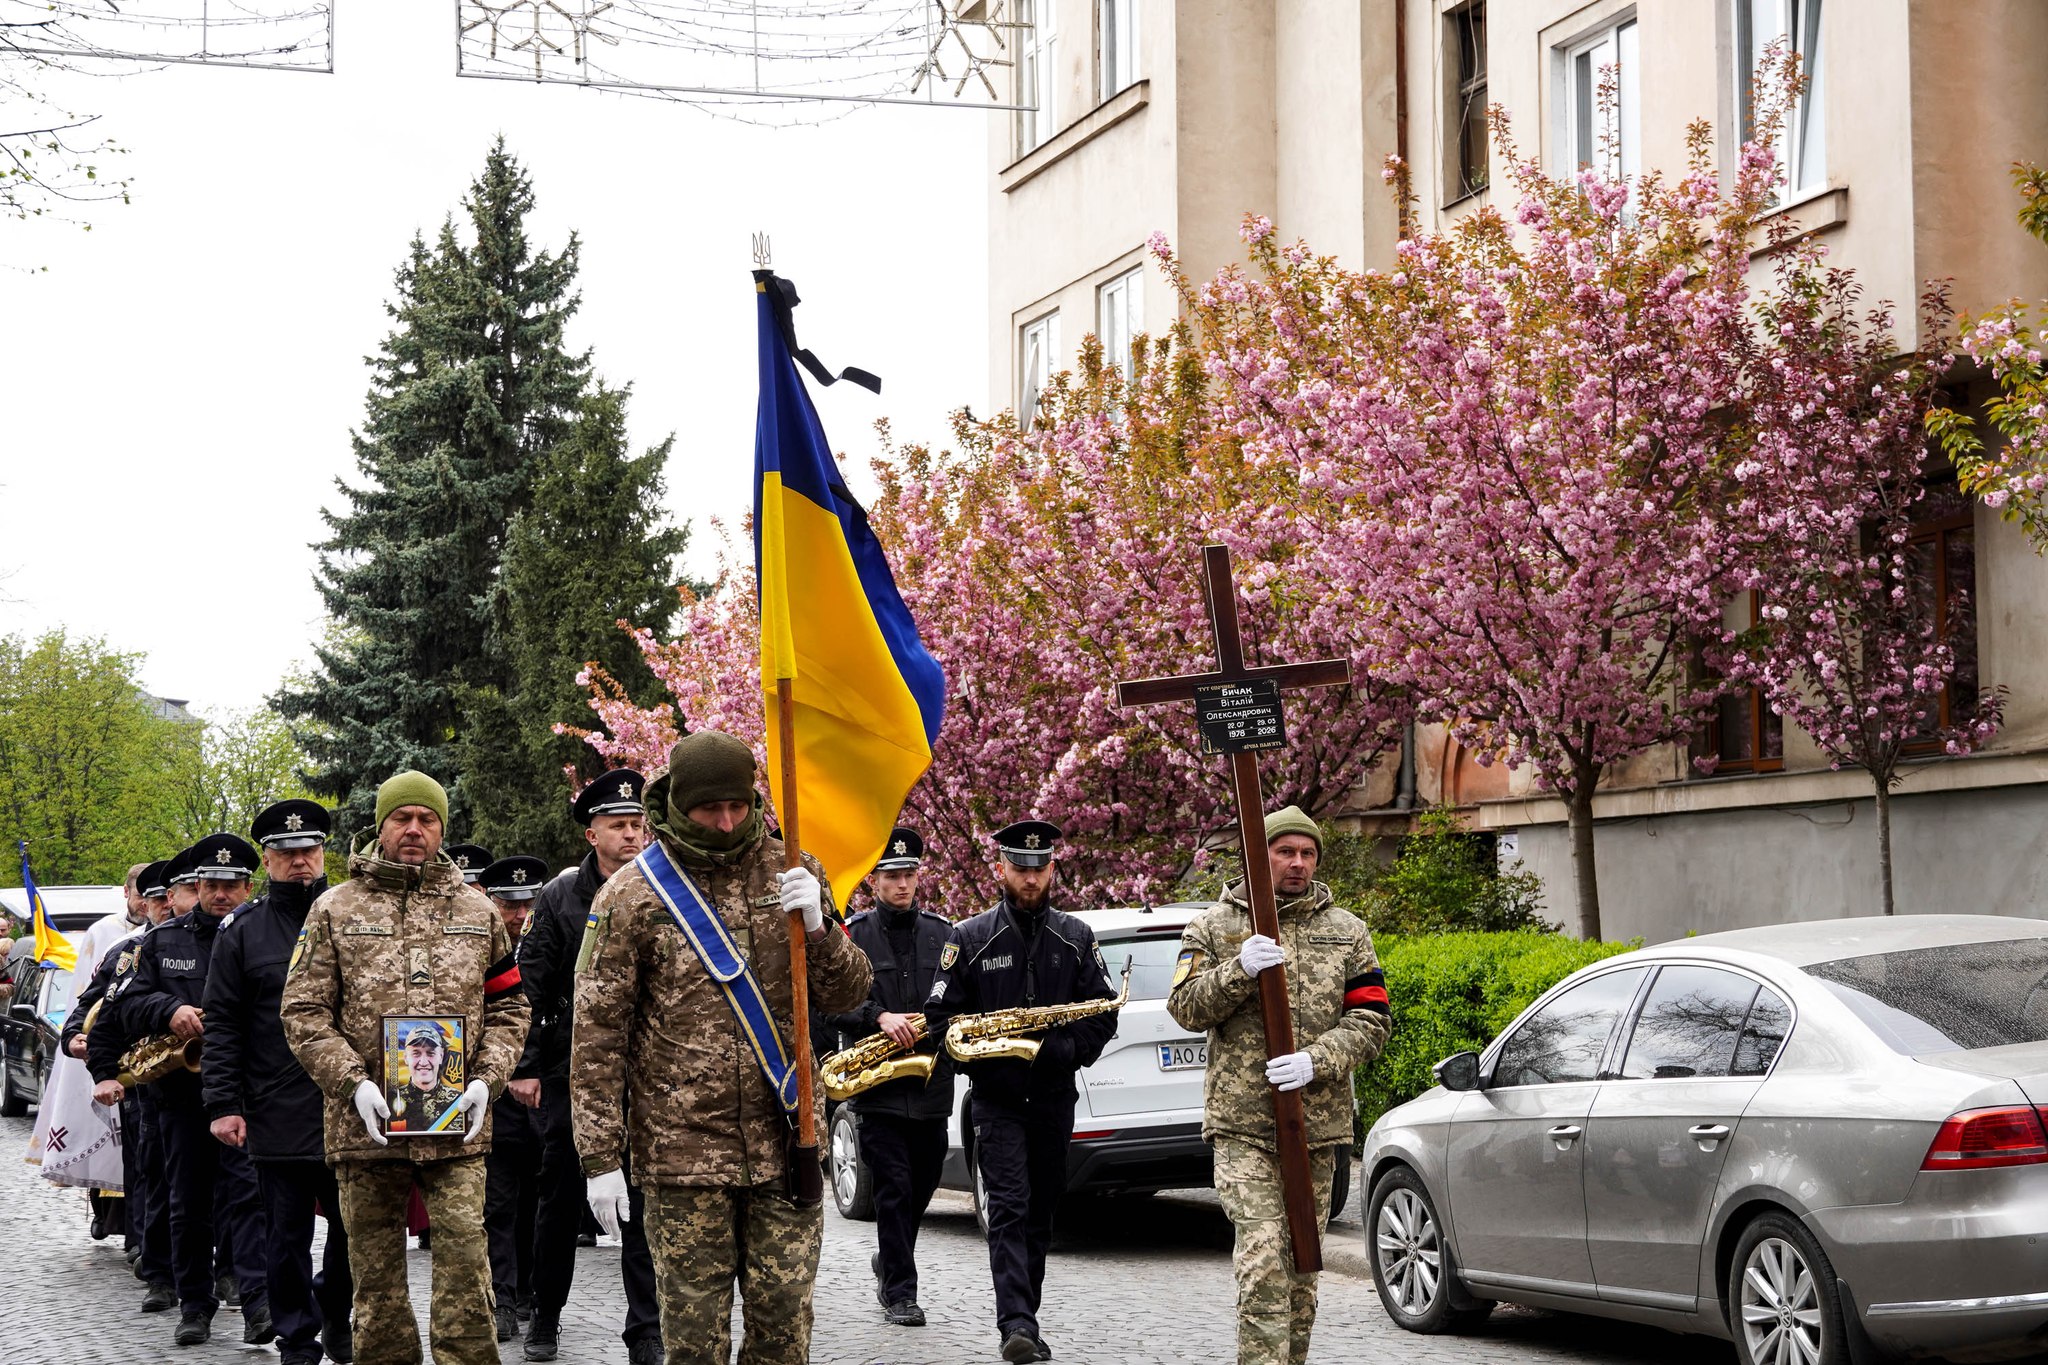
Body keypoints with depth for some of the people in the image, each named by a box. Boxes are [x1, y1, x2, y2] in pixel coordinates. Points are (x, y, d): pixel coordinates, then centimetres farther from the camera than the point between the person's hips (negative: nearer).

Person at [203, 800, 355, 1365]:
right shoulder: (241, 930, 4)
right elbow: (222, 1024, 2)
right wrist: (223, 1103, -7)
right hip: (278, 1115, -1)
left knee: (354, 1225, 7)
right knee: (287, 1235, 4)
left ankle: (335, 1313, 31)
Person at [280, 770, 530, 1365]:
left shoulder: (477, 911, 11)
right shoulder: (335, 909, 6)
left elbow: (508, 1006, 14)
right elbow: (304, 1012, 2)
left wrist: (486, 1077, -2)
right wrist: (353, 1082, -10)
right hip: (367, 1121, 0)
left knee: (465, 1253, -9)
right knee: (375, 1269, 7)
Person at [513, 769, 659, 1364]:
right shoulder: (561, 897, 2)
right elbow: (531, 985, 2)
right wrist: (524, 1066, -4)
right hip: (571, 1069, 0)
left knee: (643, 1203, 0)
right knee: (561, 1197, 9)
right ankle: (545, 1316, 24)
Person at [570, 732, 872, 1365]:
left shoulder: (790, 873, 6)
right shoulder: (632, 896, -3)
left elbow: (848, 994, 8)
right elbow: (597, 1034, -3)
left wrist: (817, 925, -13)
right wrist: (600, 1156, -7)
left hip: (785, 1144, 3)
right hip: (682, 1152, -2)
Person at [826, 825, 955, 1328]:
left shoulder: (942, 933, 10)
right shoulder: (853, 934, -1)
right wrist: (879, 1017, -20)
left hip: (931, 1083, 4)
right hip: (878, 1084, -4)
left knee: (922, 1185, 13)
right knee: (893, 1187, -6)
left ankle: (890, 1260, 38)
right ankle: (900, 1291, 1)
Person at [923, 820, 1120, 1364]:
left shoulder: (1076, 937, 7)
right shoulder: (969, 938, 1)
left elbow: (1104, 1015, 6)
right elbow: (940, 1016, 0)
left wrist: (1060, 1050, -12)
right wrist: (987, 1055, -16)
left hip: (1054, 1097, 3)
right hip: (996, 1099, -3)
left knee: (1041, 1211, 10)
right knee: (1009, 1208, -14)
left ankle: (1023, 1318, 20)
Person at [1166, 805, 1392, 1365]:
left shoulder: (1346, 931, 10)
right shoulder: (1214, 926, 7)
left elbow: (1371, 1020, 4)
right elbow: (1184, 1008, -1)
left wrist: (1316, 1061, -13)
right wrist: (1238, 971, -18)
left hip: (1318, 1125, 3)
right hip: (1242, 1126, -3)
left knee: (1302, 1267, 11)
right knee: (1263, 1261, -16)